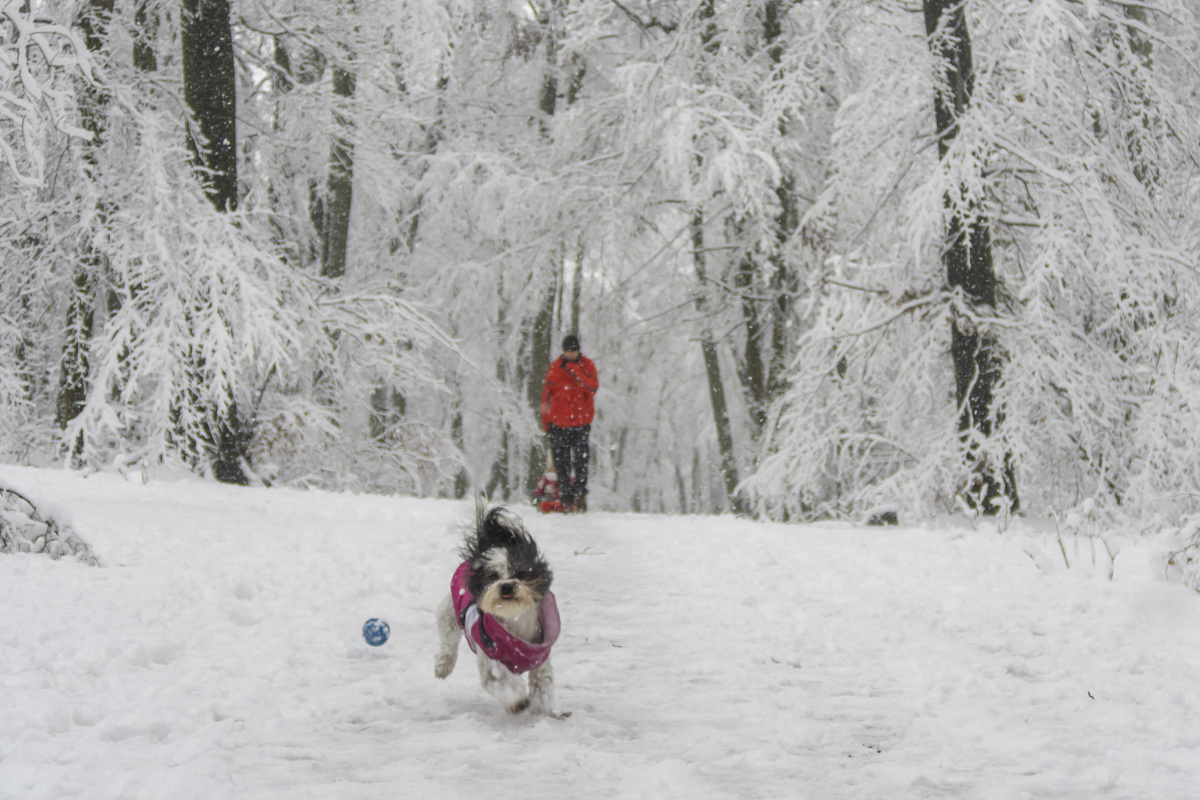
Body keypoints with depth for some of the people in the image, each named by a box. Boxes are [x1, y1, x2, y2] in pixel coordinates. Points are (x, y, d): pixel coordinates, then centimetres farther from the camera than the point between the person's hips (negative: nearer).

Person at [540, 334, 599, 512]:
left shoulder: (586, 365, 2)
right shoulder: (555, 367, 3)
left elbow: (593, 386, -16)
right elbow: (546, 393, 9)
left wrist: (574, 370, -20)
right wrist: (545, 422, 9)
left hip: (581, 422, -1)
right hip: (558, 423, 1)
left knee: (581, 461, -7)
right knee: (562, 462, 0)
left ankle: (580, 493, 6)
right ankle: (567, 499, 4)